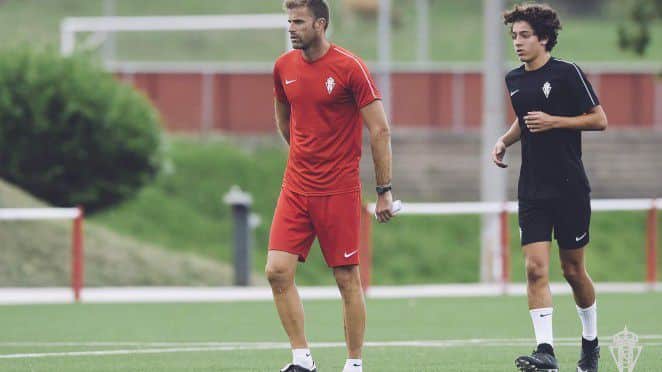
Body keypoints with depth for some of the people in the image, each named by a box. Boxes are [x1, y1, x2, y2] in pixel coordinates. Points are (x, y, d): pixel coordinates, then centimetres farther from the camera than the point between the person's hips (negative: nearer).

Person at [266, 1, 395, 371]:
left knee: (347, 278, 0)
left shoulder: (350, 68, -10)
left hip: (339, 191, -5)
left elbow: (380, 131, -8)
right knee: (278, 271, -7)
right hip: (296, 187, 5)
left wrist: (385, 190, -8)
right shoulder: (284, 67, 6)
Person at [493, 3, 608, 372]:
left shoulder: (567, 73, -8)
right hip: (532, 190, 4)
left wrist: (553, 121, -16)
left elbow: (599, 120, -7)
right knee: (535, 268, -11)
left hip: (570, 188, -4)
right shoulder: (514, 80, 10)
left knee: (573, 269, 6)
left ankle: (591, 341, 28)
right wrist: (505, 140, 8)